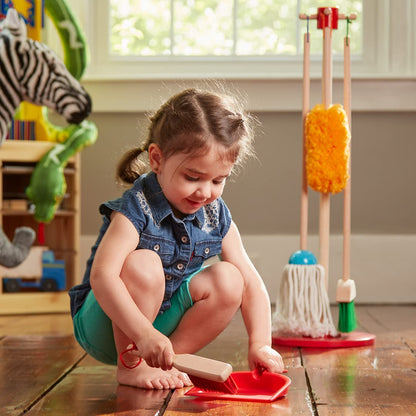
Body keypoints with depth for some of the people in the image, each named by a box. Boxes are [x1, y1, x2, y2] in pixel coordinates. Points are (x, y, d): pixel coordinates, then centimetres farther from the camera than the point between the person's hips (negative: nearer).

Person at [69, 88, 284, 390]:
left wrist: (260, 344, -17)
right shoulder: (137, 209, -24)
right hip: (106, 326, -5)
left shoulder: (217, 216, -5)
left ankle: (169, 360, -10)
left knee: (228, 280, -14)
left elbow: (251, 281, -4)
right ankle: (129, 364, -16)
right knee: (143, 265, -33)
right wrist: (144, 334, -44)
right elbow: (102, 276, -36)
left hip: (164, 318, 5)